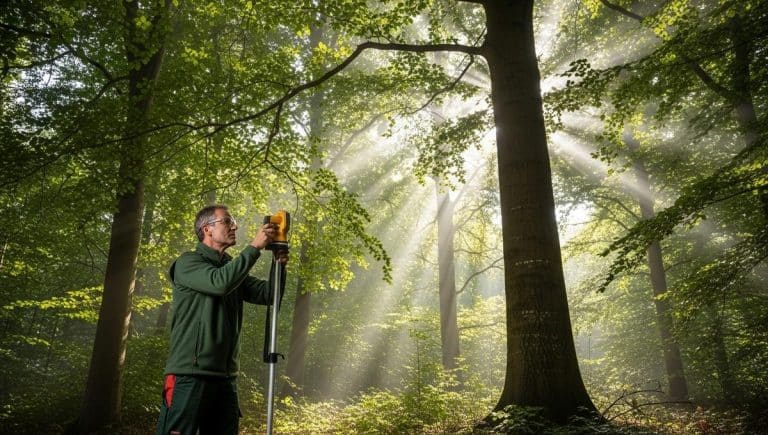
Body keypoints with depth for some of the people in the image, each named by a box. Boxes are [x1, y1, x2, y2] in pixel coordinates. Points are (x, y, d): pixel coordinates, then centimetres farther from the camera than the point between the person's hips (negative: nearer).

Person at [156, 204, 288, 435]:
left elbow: (268, 294, 8)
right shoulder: (188, 262, -2)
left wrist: (279, 264, -9)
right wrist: (254, 247, -18)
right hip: (190, 374, -7)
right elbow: (219, 283, -22)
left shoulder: (232, 269, 18)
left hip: (225, 377, 7)